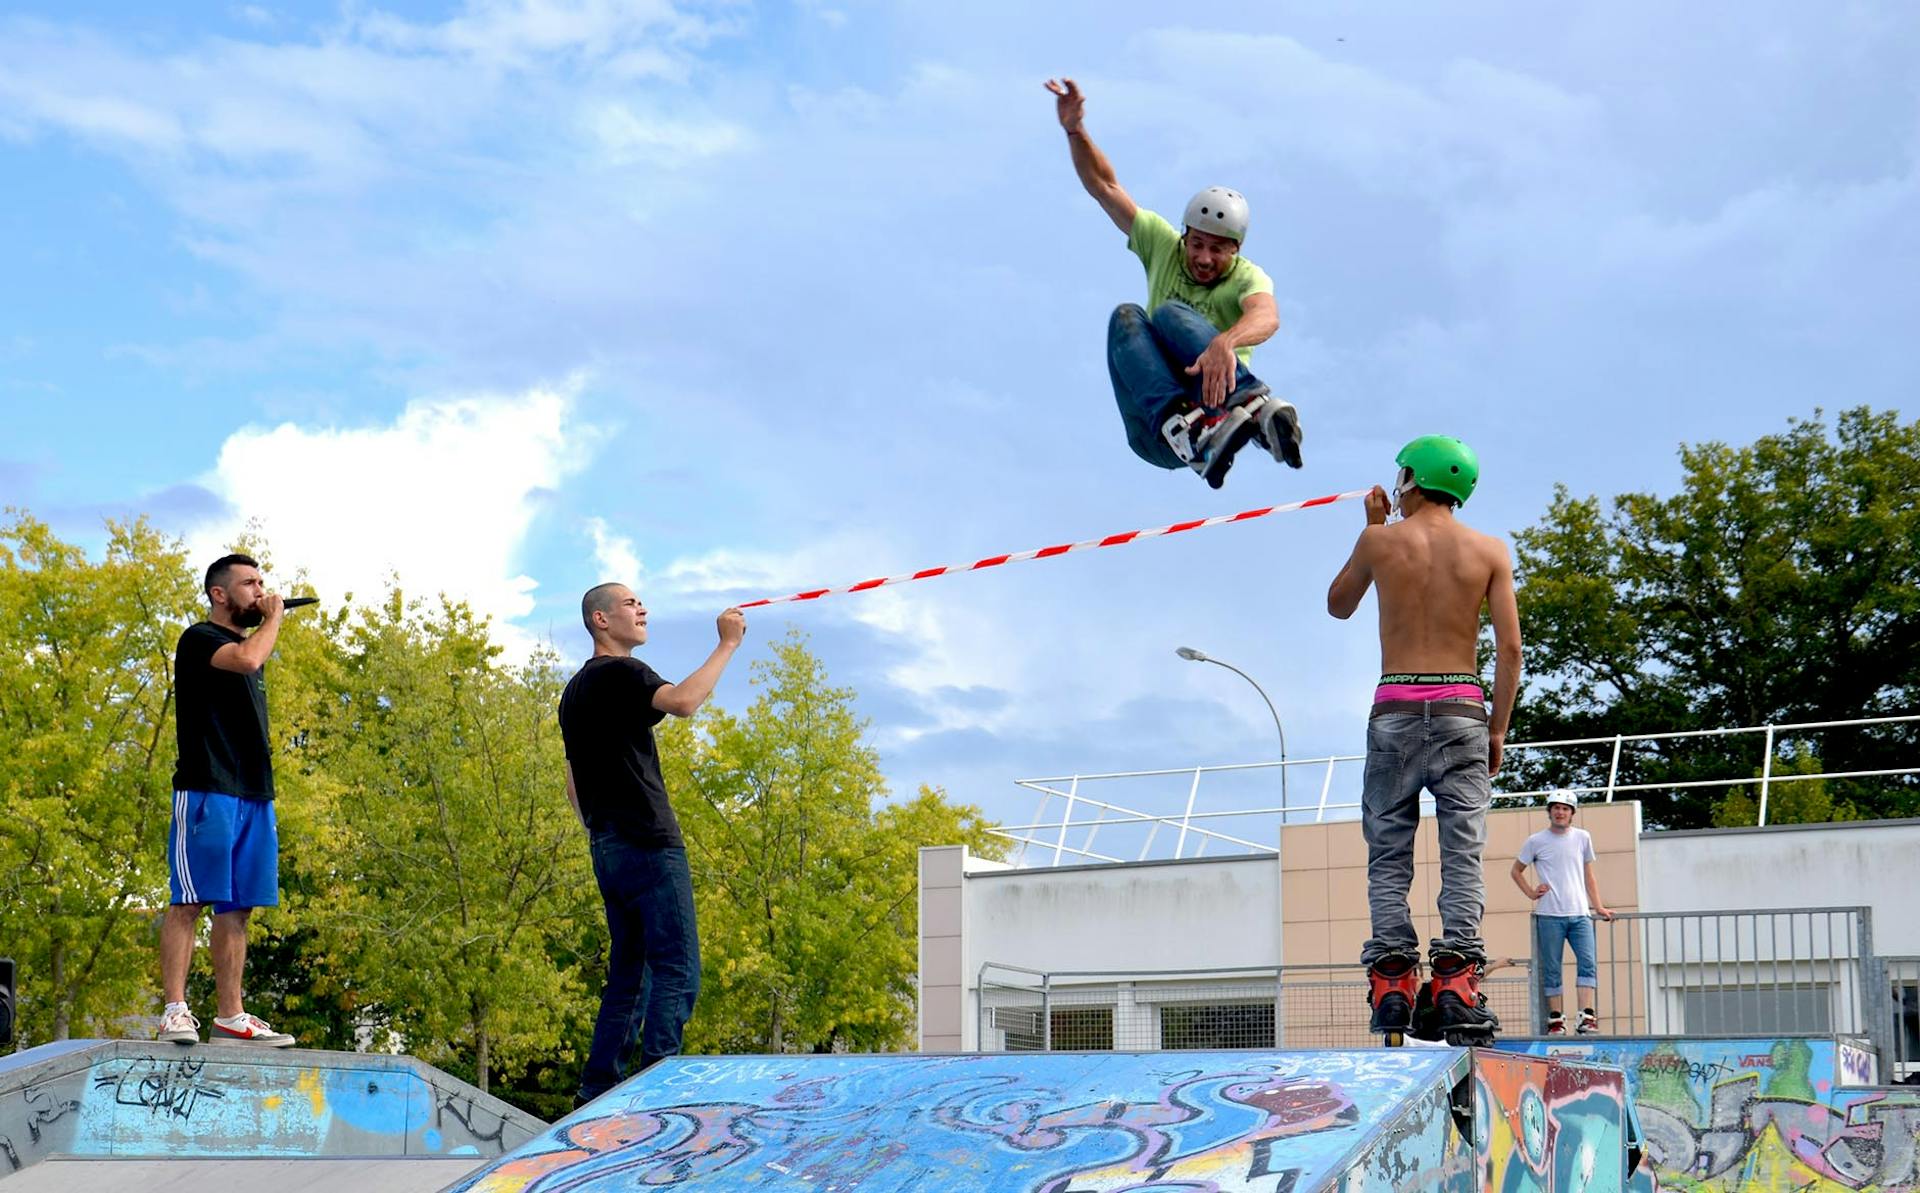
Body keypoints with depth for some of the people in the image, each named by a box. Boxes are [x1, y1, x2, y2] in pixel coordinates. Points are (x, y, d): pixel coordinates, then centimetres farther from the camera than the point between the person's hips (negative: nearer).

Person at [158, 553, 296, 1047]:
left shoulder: (248, 643, 24)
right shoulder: (199, 640, -2)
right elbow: (248, 659, -24)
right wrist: (274, 617, -6)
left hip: (253, 796, 8)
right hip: (206, 790, -8)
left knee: (237, 906, 5)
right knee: (190, 901, -9)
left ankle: (230, 1016, 7)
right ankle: (175, 1010, -10)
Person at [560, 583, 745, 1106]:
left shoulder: (576, 688, 22)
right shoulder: (620, 673, -7)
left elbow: (573, 780, 26)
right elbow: (681, 701, -26)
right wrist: (727, 645, -18)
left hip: (606, 847, 10)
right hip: (648, 842, -10)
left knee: (628, 974, 12)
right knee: (676, 971, -11)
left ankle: (596, 1093, 10)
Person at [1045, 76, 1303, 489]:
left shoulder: (1248, 277, -1)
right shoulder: (1164, 245, 13)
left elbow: (1266, 317, -25)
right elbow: (1104, 186, 15)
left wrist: (1225, 343, -48)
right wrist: (1075, 131, -2)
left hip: (1217, 405, -4)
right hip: (1156, 433, 4)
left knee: (1170, 314, -24)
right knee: (1127, 317, -19)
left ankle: (1256, 407, -51)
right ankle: (1180, 426, -46)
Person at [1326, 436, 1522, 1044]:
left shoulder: (1381, 541, 2)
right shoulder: (1489, 551, 4)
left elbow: (1338, 605, 19)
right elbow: (1509, 646, -1)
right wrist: (1497, 730, 6)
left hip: (1395, 709, 0)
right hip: (1461, 709, 0)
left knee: (1388, 853, 5)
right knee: (1463, 850, -1)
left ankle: (1391, 979, -3)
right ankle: (1455, 981, -11)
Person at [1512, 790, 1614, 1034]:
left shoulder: (1582, 838, 12)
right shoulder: (1536, 841, 5)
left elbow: (1588, 875, 19)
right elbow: (1516, 871, 15)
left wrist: (1598, 906, 14)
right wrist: (1531, 893, 2)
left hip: (1580, 914, 2)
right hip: (1549, 915, -2)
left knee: (1587, 963, -12)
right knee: (1551, 969, 0)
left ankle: (1587, 1018, -15)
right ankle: (1555, 1019, 6)